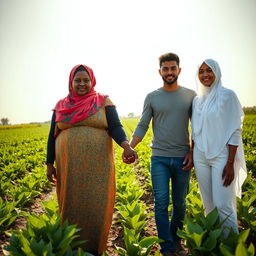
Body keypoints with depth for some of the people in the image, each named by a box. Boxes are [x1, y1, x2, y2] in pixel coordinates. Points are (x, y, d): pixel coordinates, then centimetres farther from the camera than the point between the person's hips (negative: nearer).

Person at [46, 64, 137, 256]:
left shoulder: (104, 102, 3)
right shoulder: (61, 106, 10)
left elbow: (115, 127, -8)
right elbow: (53, 135, 12)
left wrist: (127, 146, -27)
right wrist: (50, 164, 7)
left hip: (97, 165, -2)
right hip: (69, 166, 2)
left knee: (96, 207, 0)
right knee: (71, 205, 9)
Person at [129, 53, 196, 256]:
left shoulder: (190, 95, 5)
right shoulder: (152, 97, 3)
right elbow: (142, 126, 1)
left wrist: (193, 152, -3)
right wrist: (128, 147, -14)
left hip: (182, 158, 1)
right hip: (159, 158, -1)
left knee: (179, 204, 10)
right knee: (161, 204, -2)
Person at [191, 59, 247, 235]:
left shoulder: (227, 95, -7)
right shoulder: (197, 100, 11)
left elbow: (235, 130, -10)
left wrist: (230, 164, -15)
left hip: (222, 156, -6)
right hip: (201, 156, 6)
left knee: (223, 205, -7)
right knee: (208, 204, 12)